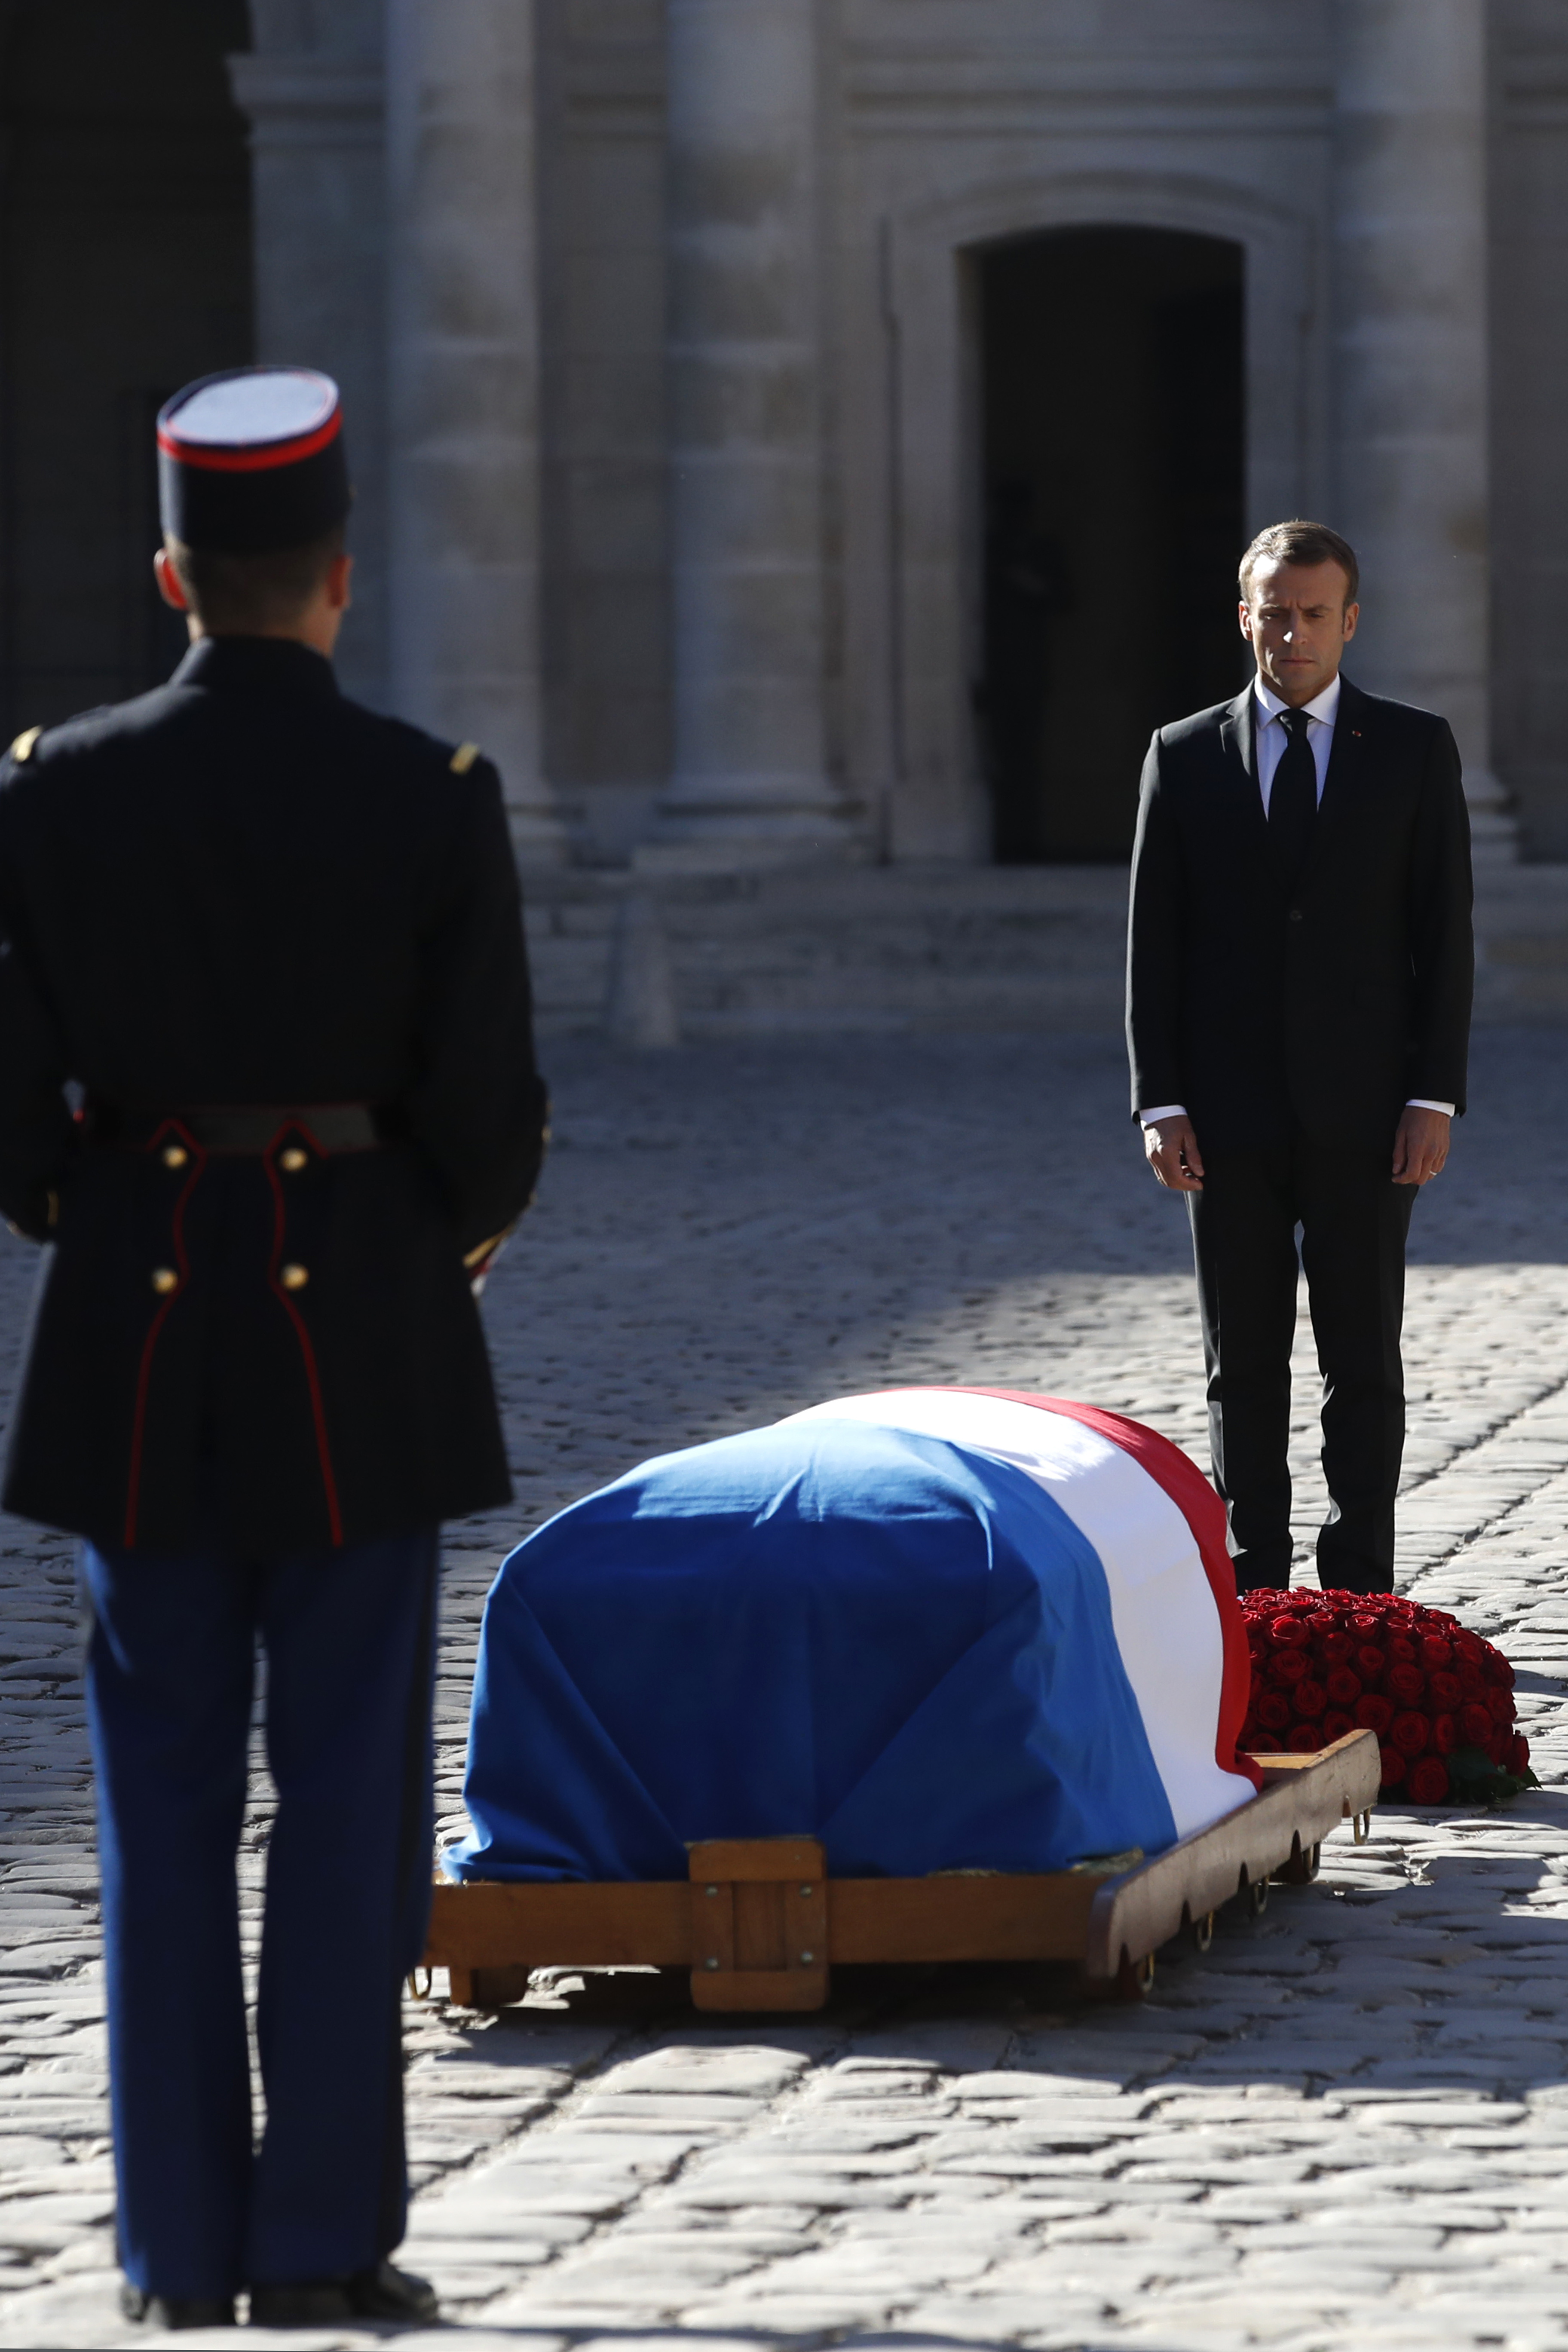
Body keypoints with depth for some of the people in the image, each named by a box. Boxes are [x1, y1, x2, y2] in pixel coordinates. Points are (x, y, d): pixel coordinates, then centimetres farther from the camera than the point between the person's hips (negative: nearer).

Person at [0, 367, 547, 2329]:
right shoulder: (432, 802, -8)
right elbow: (490, 1116, -6)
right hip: (364, 1340, -2)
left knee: (165, 1794, 8)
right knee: (349, 1792, 4)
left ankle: (184, 2246, 9)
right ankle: (326, 2241, 4)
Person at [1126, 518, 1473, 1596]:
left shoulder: (1415, 750, 4)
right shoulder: (1185, 756, 7)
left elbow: (1445, 932, 1)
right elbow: (1153, 942, 5)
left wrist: (1435, 1096, -7)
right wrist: (1161, 1101, -3)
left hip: (1364, 1109, -1)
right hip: (1232, 1117, 1)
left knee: (1364, 1362, 2)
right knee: (1244, 1364, 4)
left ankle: (1359, 1594, 7)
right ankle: (1256, 1592, 10)